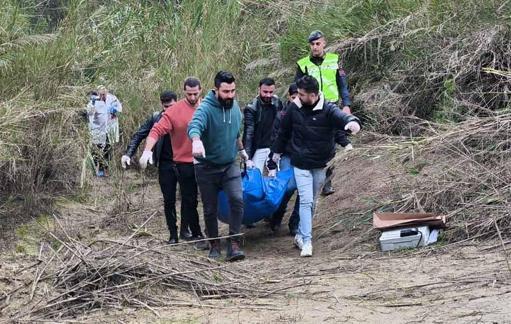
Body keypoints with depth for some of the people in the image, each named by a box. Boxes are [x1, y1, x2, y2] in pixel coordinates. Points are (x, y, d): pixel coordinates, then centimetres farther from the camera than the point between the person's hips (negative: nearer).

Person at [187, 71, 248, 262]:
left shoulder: (235, 107, 0)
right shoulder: (206, 108, -21)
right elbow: (194, 125, -42)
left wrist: (241, 150, 29)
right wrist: (196, 140, -63)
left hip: (230, 165, 3)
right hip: (207, 167, -3)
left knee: (237, 199, -17)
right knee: (210, 209, 8)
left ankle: (233, 244, -13)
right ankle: (214, 245, 27)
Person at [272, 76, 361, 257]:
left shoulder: (328, 110, -14)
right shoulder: (294, 108, -5)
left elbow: (341, 117, -34)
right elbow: (284, 131, 9)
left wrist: (352, 121, -58)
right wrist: (277, 150, 17)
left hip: (320, 165, 1)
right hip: (301, 164, -1)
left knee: (311, 202, 14)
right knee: (306, 201, -11)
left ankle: (300, 235, 31)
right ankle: (306, 241, -11)